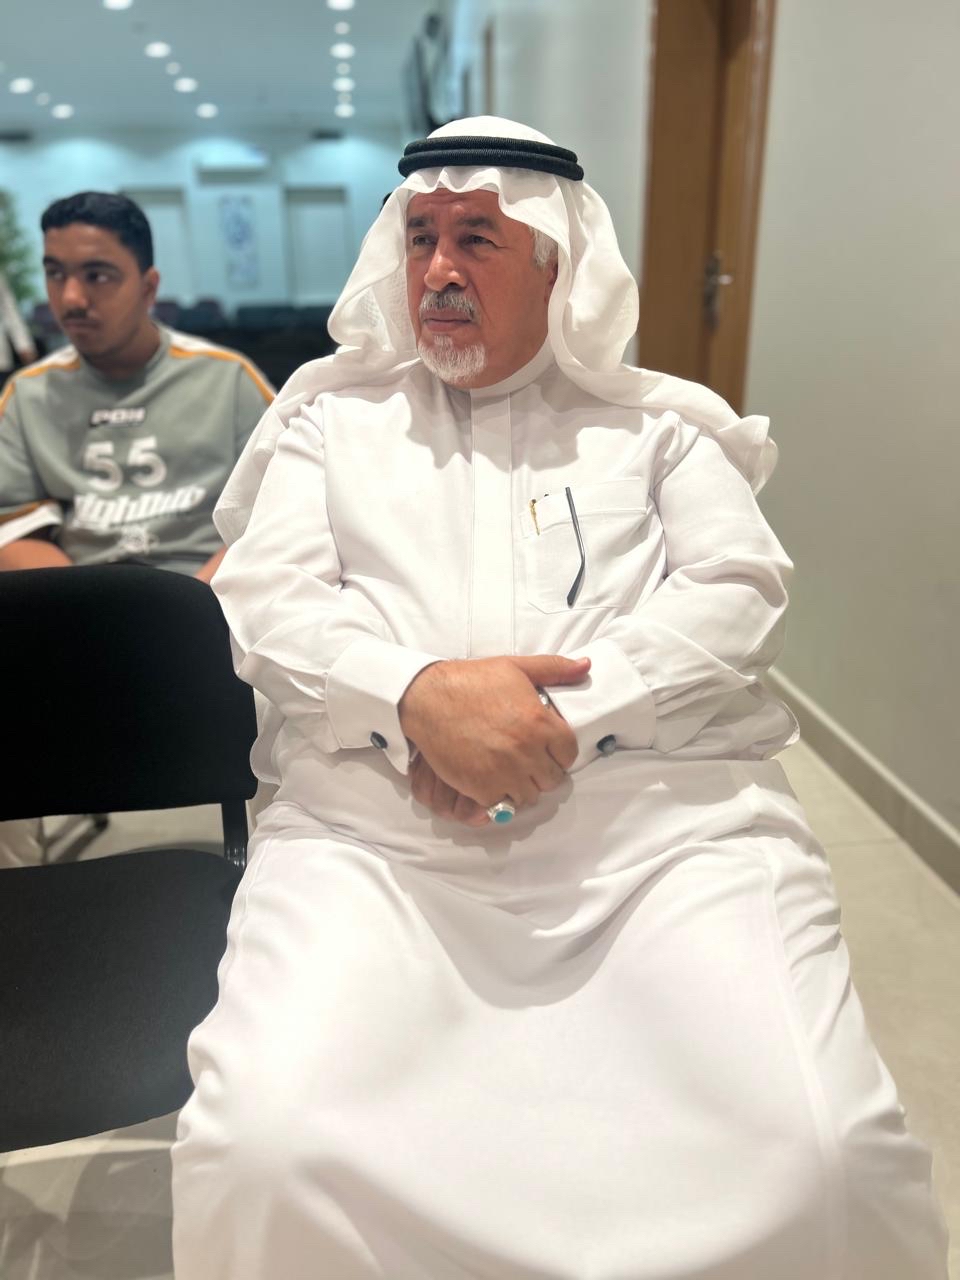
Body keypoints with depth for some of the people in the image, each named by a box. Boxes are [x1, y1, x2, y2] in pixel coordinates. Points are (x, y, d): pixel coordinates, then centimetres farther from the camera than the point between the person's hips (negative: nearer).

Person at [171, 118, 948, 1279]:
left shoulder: (660, 422, 17)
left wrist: (565, 713, -12)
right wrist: (418, 695, -14)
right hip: (374, 822, 1)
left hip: (665, 807, 1)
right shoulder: (330, 419, 18)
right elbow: (265, 599, 6)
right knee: (260, 1146, -22)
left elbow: (740, 594, 4)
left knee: (827, 1158, -19)